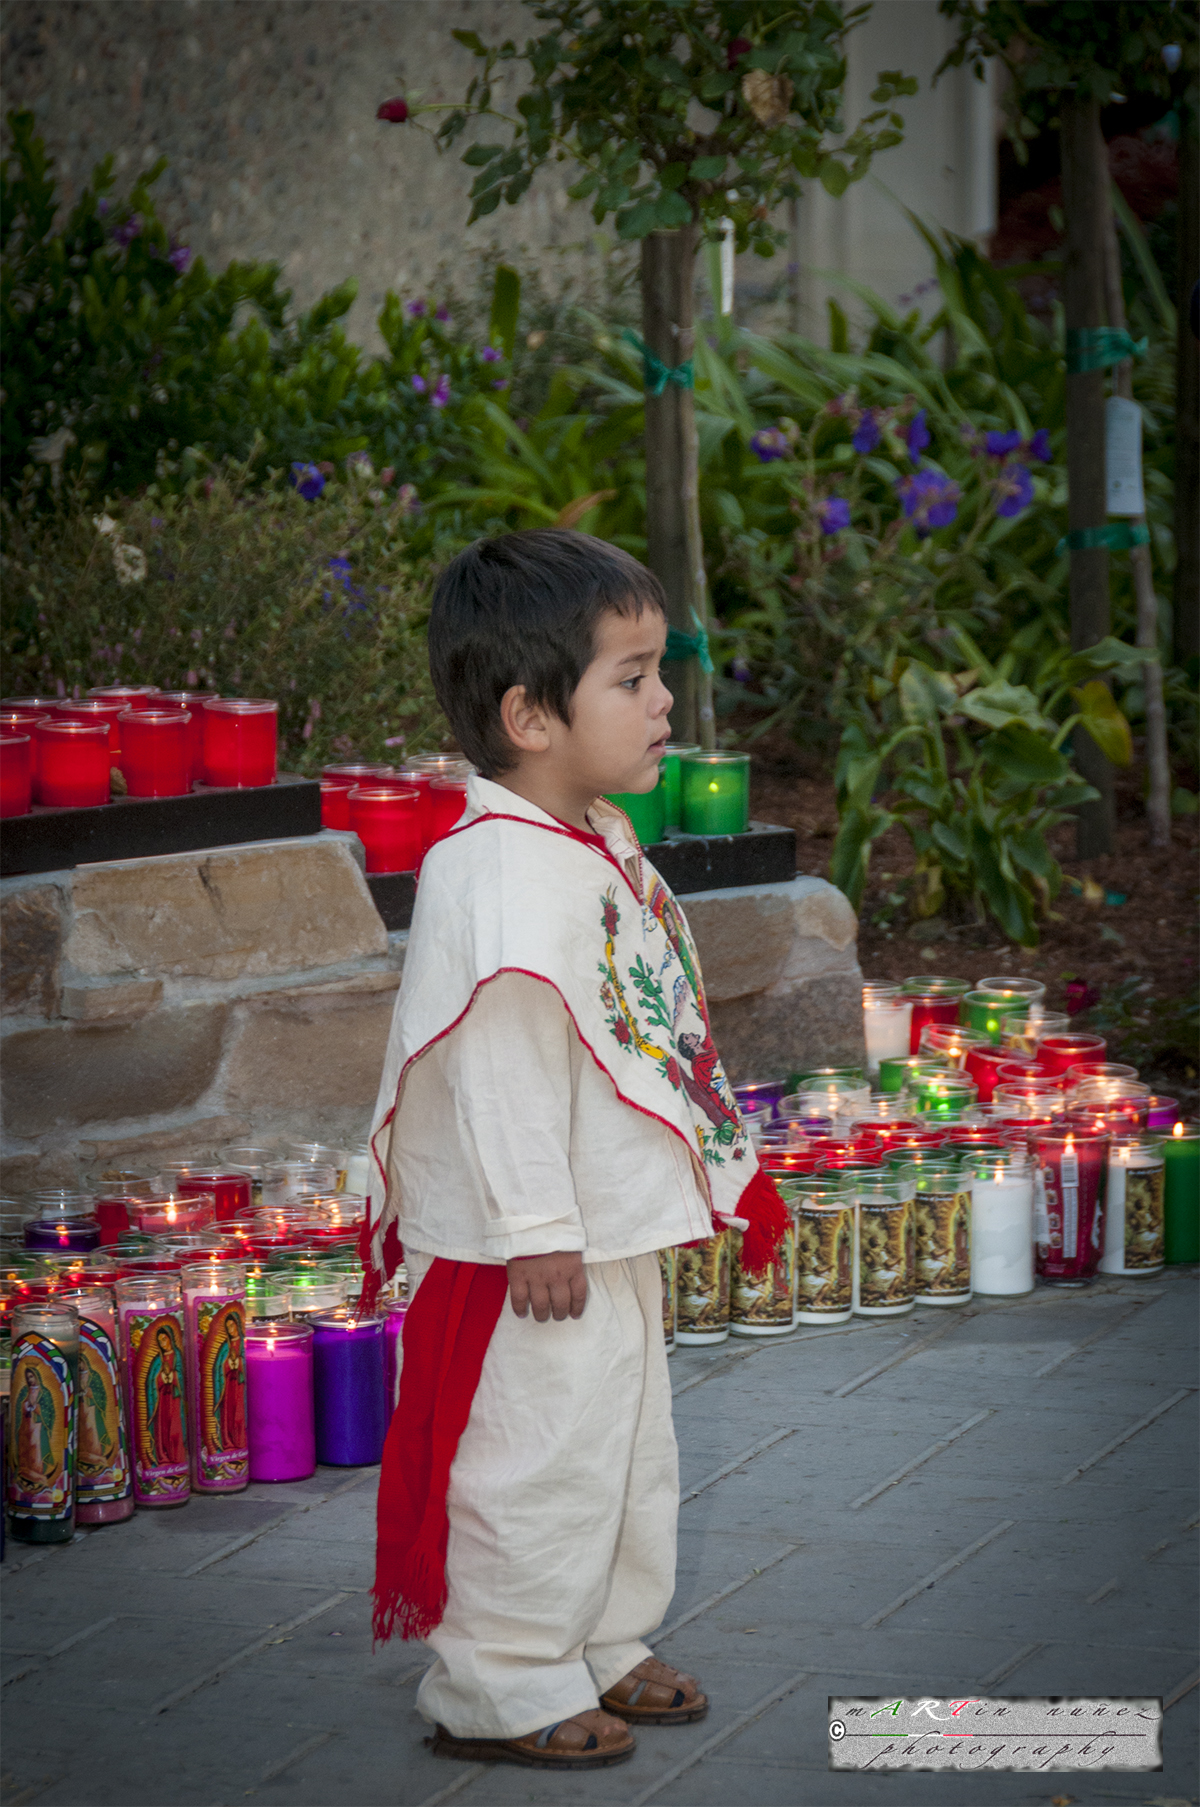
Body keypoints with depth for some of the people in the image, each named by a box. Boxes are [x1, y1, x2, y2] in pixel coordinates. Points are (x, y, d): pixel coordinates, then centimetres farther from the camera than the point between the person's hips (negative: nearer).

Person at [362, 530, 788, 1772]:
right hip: (539, 1248, -10)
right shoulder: (498, 874, -24)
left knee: (627, 1442, 20)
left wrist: (699, 1164, 24)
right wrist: (535, 1229, -25)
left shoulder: (597, 848, 8)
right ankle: (498, 1689, 11)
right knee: (543, 1457, -1)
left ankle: (600, 1647, 34)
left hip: (616, 1226, 10)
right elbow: (503, 1063, -26)